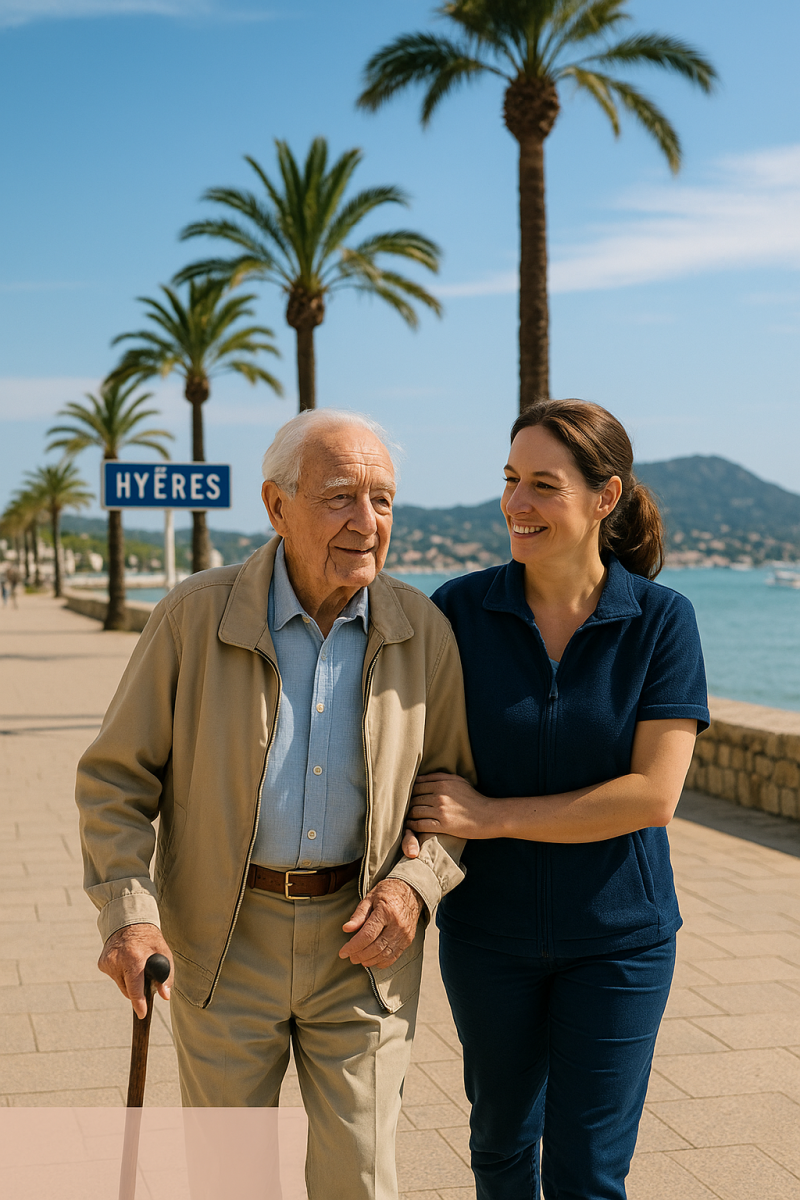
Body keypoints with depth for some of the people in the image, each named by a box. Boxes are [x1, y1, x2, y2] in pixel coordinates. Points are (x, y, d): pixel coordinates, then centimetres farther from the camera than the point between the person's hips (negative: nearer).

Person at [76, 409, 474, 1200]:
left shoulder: (422, 632, -7)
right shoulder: (193, 618, -11)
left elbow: (454, 781, 4)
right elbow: (115, 778, -5)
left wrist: (416, 883, -14)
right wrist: (128, 914, -18)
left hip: (362, 943, 1)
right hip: (225, 939, 0)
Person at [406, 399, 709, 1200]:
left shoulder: (661, 620, -12)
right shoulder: (461, 611, -8)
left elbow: (653, 796, -17)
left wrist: (492, 816, -20)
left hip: (616, 933, -2)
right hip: (488, 927, 2)